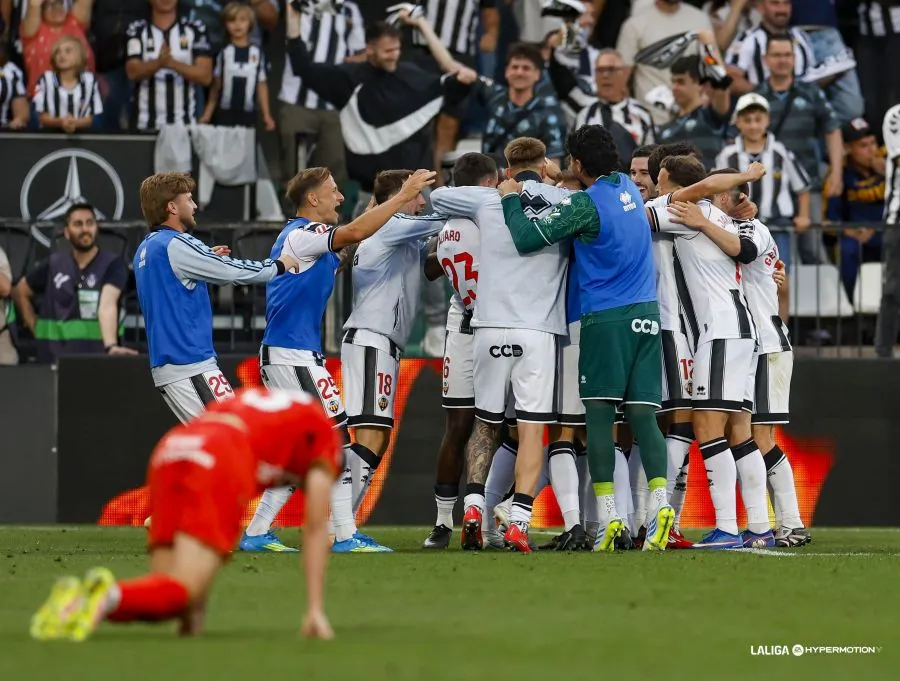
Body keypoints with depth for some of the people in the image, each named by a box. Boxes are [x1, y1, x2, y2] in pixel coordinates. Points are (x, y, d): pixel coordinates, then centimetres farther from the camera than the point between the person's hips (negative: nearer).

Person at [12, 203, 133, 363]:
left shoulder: (113, 264, -5)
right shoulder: (53, 265, 6)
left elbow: (107, 304, -22)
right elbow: (20, 293, 21)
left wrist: (110, 346, -38)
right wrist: (36, 329, 10)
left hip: (97, 358, -3)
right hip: (55, 358, 3)